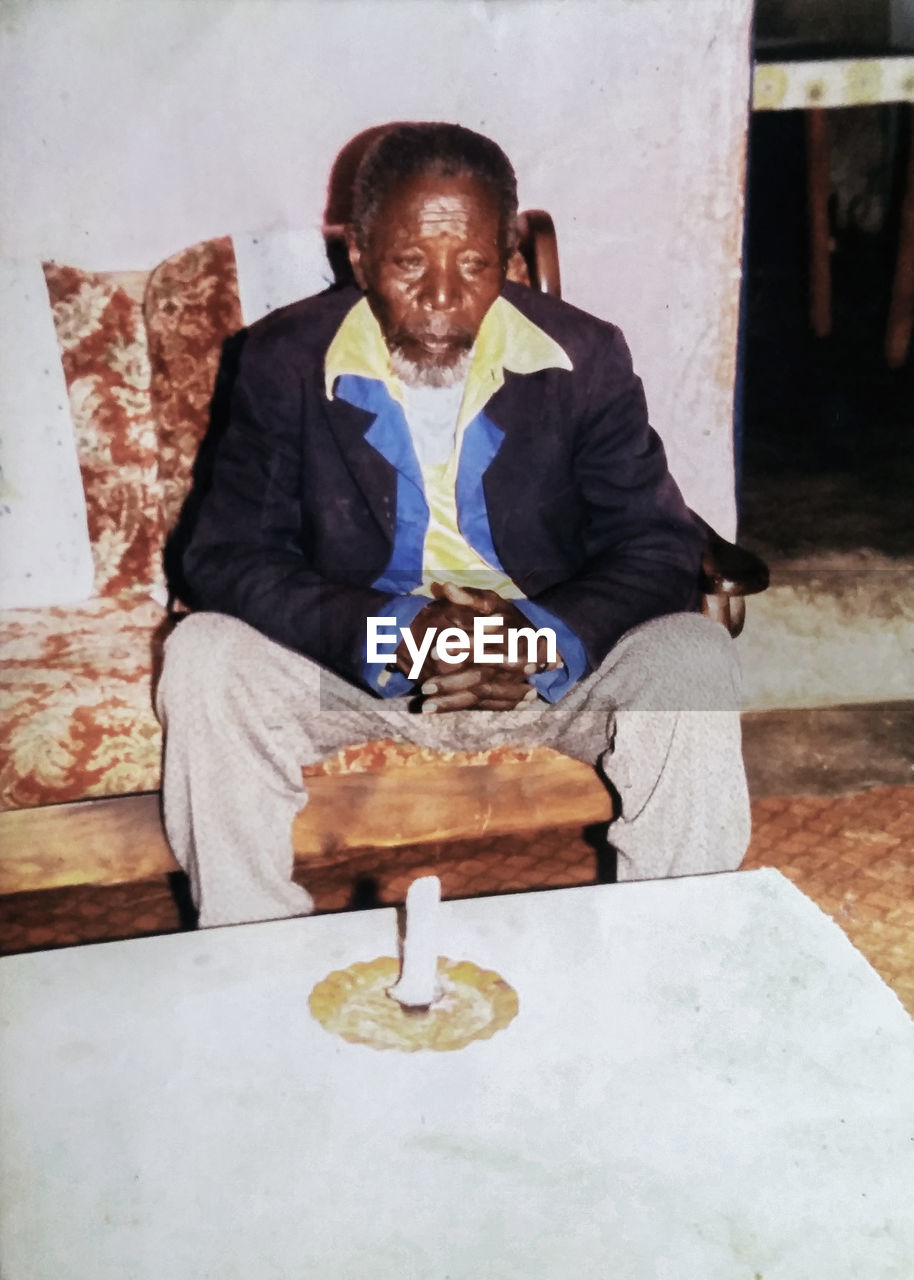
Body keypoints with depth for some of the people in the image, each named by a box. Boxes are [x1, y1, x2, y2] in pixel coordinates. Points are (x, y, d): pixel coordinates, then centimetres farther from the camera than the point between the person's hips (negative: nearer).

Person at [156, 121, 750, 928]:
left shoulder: (585, 358, -7)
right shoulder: (285, 361, -8)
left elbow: (662, 546, -7)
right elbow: (225, 558, -12)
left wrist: (549, 642, -27)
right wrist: (390, 633, -27)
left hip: (547, 668, 1)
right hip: (357, 670, 0)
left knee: (696, 660, -25)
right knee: (205, 658, -25)